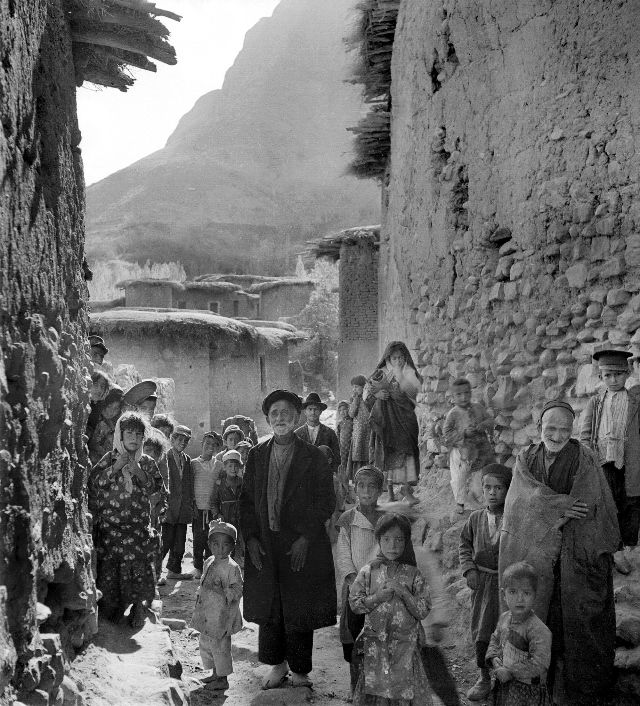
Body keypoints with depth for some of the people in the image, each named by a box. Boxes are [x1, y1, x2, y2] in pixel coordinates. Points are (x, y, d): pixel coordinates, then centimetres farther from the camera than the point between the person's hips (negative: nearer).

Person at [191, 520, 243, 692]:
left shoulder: (232, 568, -18)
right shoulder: (209, 562, 6)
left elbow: (238, 590, -18)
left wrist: (224, 592, -31)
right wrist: (199, 596, 16)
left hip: (221, 615, -8)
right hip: (206, 613, 8)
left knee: (220, 646, 1)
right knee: (205, 644, 19)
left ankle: (223, 678, 17)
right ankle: (215, 673, 36)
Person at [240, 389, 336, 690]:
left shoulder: (313, 457, -2)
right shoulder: (256, 455, 7)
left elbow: (326, 501, -5)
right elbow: (247, 499, 9)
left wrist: (305, 539, -12)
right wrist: (250, 537, -1)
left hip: (301, 547, -3)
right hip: (264, 546, 3)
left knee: (299, 611, 3)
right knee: (267, 609, 8)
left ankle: (300, 671, 18)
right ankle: (277, 664, 25)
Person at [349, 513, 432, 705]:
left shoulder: (413, 575, 0)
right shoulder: (368, 572, 1)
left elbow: (423, 611, -4)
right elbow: (354, 603, 0)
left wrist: (404, 593, -17)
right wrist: (377, 597, -14)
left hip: (405, 645, 0)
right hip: (374, 643, 0)